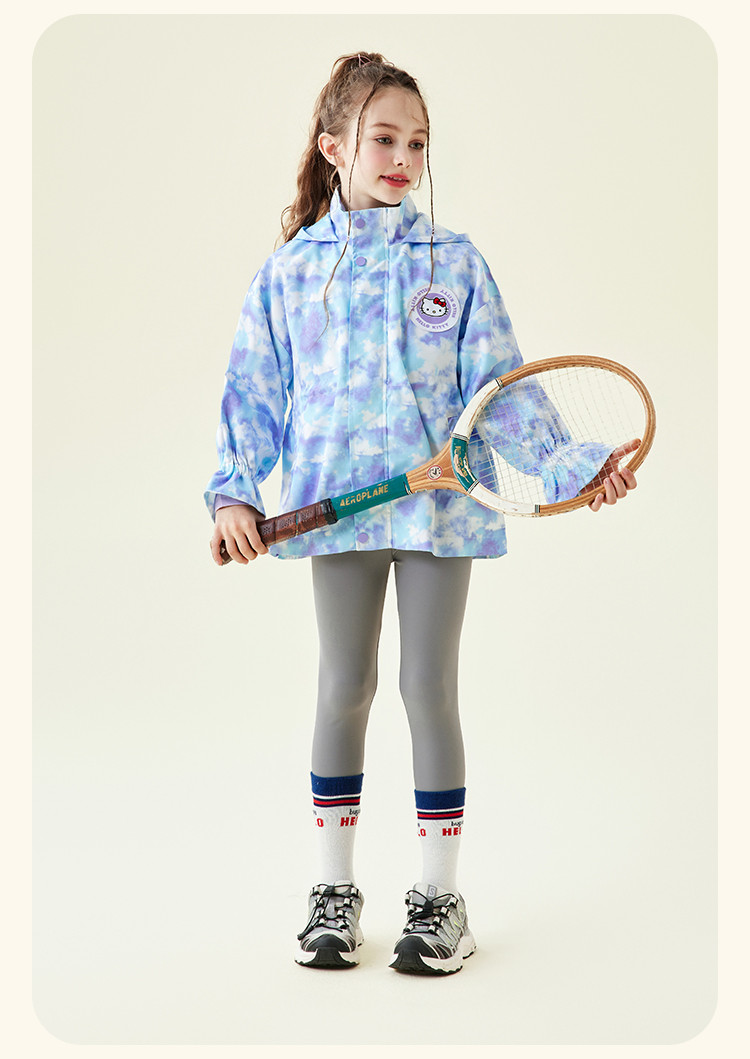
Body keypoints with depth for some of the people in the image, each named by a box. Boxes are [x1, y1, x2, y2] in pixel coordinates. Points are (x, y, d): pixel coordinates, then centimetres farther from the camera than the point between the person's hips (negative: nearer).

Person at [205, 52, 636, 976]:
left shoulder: (456, 264, 4)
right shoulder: (290, 273, 5)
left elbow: (501, 387, 2)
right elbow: (254, 397, 6)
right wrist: (234, 492, -6)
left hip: (441, 504, 0)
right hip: (337, 507, 1)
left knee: (429, 689, 3)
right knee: (344, 689, 8)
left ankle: (439, 894, 14)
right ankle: (333, 890, 20)